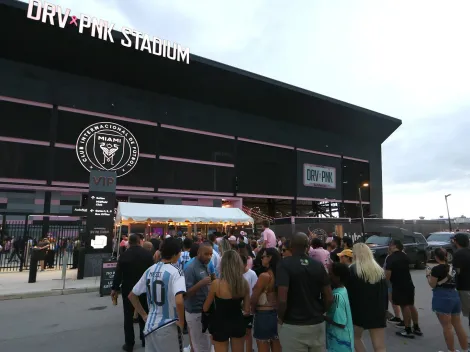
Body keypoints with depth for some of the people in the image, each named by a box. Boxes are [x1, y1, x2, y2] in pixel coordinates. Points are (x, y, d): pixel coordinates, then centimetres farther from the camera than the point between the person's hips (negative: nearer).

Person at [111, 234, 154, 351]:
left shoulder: (124, 255, -9)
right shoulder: (148, 254, -6)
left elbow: (118, 273, -7)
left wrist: (115, 288, 3)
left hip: (128, 289, -1)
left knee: (129, 316, 9)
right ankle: (145, 340, 23)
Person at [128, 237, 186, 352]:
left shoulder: (150, 270, 3)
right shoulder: (175, 271, -17)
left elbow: (132, 296, 11)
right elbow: (179, 301, -31)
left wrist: (144, 315, 14)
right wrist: (181, 322, -15)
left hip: (150, 325, 6)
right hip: (169, 327, -6)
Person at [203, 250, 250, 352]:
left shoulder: (216, 283, -21)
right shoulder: (244, 283, -11)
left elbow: (205, 308, -6)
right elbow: (247, 310, -1)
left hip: (221, 325, -3)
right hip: (238, 323, 3)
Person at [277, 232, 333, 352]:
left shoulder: (285, 264, -13)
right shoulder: (318, 265, 0)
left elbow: (282, 300, -21)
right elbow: (329, 298, 1)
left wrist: (281, 318, -4)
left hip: (293, 325, -4)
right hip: (317, 324, 4)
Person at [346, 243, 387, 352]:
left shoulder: (353, 270, -9)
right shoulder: (379, 270, 6)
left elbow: (348, 292, -7)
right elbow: (385, 292, 10)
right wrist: (384, 308, 18)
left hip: (359, 310, -3)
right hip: (378, 311, 3)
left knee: (356, 337, 22)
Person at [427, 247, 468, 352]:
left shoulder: (436, 269, -13)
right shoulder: (452, 267, 8)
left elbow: (432, 285, -9)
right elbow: (454, 282, 17)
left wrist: (428, 275, 5)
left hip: (442, 298, -8)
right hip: (455, 296, 8)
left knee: (447, 326, 1)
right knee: (458, 325, 16)